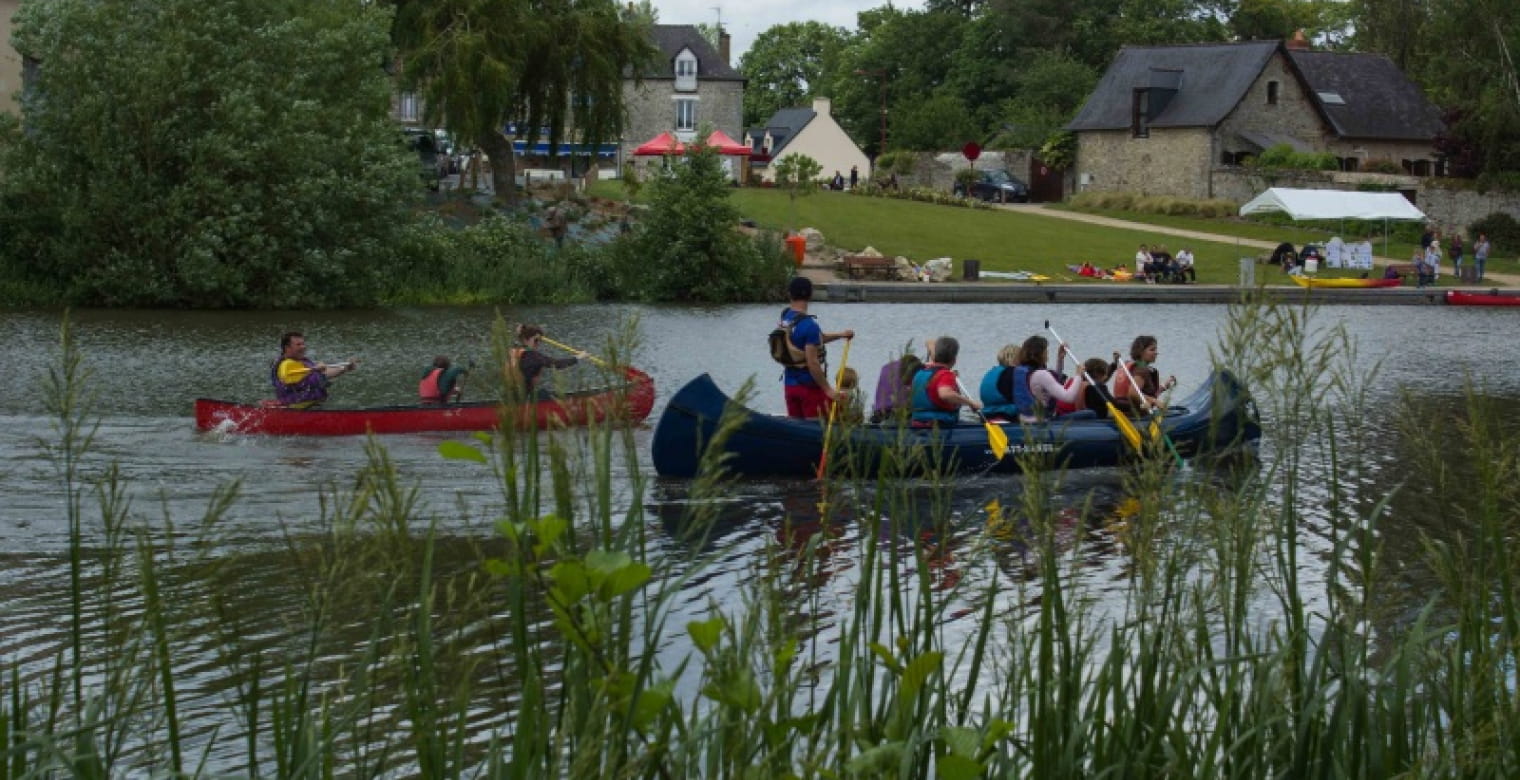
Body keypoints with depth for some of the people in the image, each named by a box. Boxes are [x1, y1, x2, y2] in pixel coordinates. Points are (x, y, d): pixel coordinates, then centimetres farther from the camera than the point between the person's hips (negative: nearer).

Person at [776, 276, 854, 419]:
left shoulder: (785, 317, 4)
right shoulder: (809, 325, -21)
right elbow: (812, 363, -23)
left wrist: (840, 335, 11)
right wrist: (828, 390, -17)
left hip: (789, 384, 7)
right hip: (809, 385, -7)